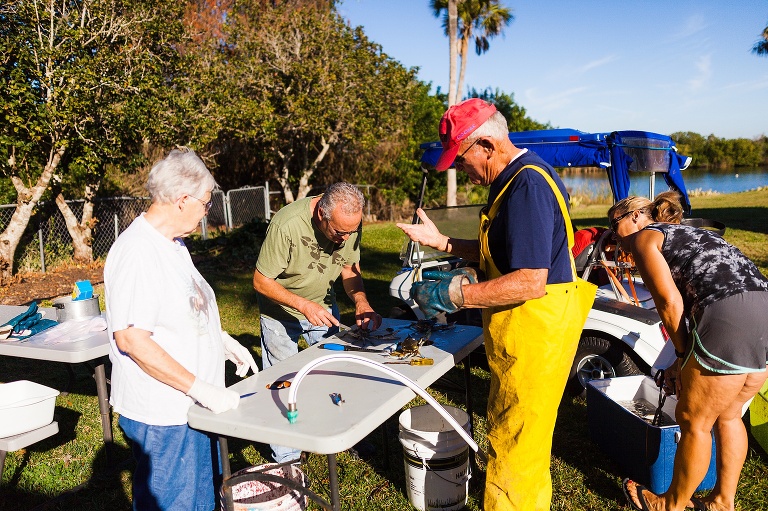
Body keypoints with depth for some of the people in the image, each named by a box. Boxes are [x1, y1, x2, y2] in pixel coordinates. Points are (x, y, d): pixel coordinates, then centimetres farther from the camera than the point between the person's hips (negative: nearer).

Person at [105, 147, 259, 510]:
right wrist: (200, 388, -26)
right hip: (162, 414, -9)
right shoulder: (136, 252, -23)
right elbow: (131, 338, -27)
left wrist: (223, 341, 10)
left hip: (193, 404, 9)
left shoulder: (172, 243, 8)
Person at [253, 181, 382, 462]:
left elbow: (350, 267, -3)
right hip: (282, 311, -4)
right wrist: (304, 305, -35)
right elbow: (261, 281, -25)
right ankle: (285, 460, 21)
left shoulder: (350, 223, -18)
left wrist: (361, 301, -21)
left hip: (324, 306, 4)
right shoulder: (286, 225, -35)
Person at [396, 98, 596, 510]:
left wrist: (452, 295, -25)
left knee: (514, 442, 3)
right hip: (526, 329, 11)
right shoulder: (518, 179, 11)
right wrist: (440, 242, 12)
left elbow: (529, 281, -28)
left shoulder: (528, 185, -23)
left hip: (533, 332, -11)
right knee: (525, 437, 25)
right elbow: (501, 254, 17)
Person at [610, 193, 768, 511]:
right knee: (728, 415, 22)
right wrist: (686, 363, 26)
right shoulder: (687, 234, 31)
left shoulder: (644, 237, 7)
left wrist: (683, 353, 8)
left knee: (693, 421, 7)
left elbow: (670, 303, -5)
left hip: (731, 318, -9)